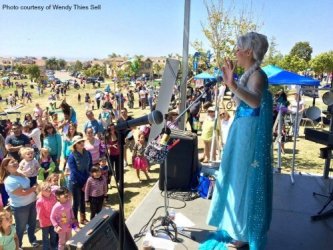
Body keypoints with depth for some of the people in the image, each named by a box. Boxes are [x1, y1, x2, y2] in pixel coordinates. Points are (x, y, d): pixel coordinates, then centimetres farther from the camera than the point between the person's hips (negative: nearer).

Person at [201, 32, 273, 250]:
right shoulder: (249, 74, 11)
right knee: (238, 178, 18)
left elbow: (255, 101, -39)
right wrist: (232, 83, 31)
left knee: (245, 180, 1)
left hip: (251, 134, -10)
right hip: (242, 132, 10)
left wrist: (233, 86, -53)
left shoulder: (258, 75, -18)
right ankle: (238, 226, 36)